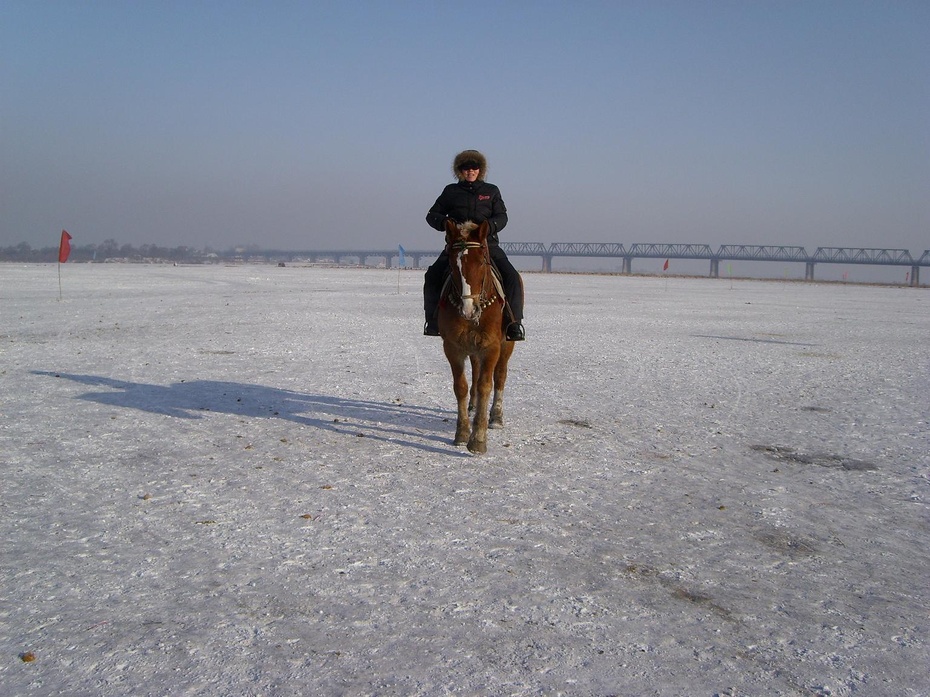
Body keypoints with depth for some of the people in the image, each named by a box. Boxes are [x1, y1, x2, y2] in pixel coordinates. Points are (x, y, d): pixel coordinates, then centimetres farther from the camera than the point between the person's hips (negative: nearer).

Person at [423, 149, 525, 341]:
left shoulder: (491, 191, 14)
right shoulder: (451, 191, 13)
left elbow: (502, 217, 6)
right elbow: (432, 215, 13)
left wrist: (490, 225, -17)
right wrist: (443, 221, -10)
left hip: (487, 244, 0)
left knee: (512, 278, -19)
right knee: (432, 276, -21)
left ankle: (514, 323, -12)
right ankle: (433, 321, -8)